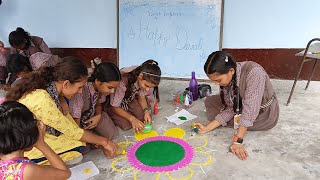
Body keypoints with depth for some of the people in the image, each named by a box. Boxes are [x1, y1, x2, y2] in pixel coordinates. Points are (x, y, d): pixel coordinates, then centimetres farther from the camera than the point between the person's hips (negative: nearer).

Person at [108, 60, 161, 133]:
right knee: (126, 124, -19)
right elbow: (115, 107, -28)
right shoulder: (122, 82, -41)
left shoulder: (143, 81, -24)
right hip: (111, 103, -5)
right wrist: (132, 119, -37)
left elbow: (141, 97, -6)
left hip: (130, 99, 5)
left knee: (145, 117, -10)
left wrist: (146, 111, -24)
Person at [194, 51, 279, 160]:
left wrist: (238, 142, -38)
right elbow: (230, 109, -12)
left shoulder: (253, 72, -35)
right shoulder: (227, 78, -15)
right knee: (209, 102, -1)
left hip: (264, 115, -6)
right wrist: (207, 128, -19)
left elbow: (249, 110, -37)